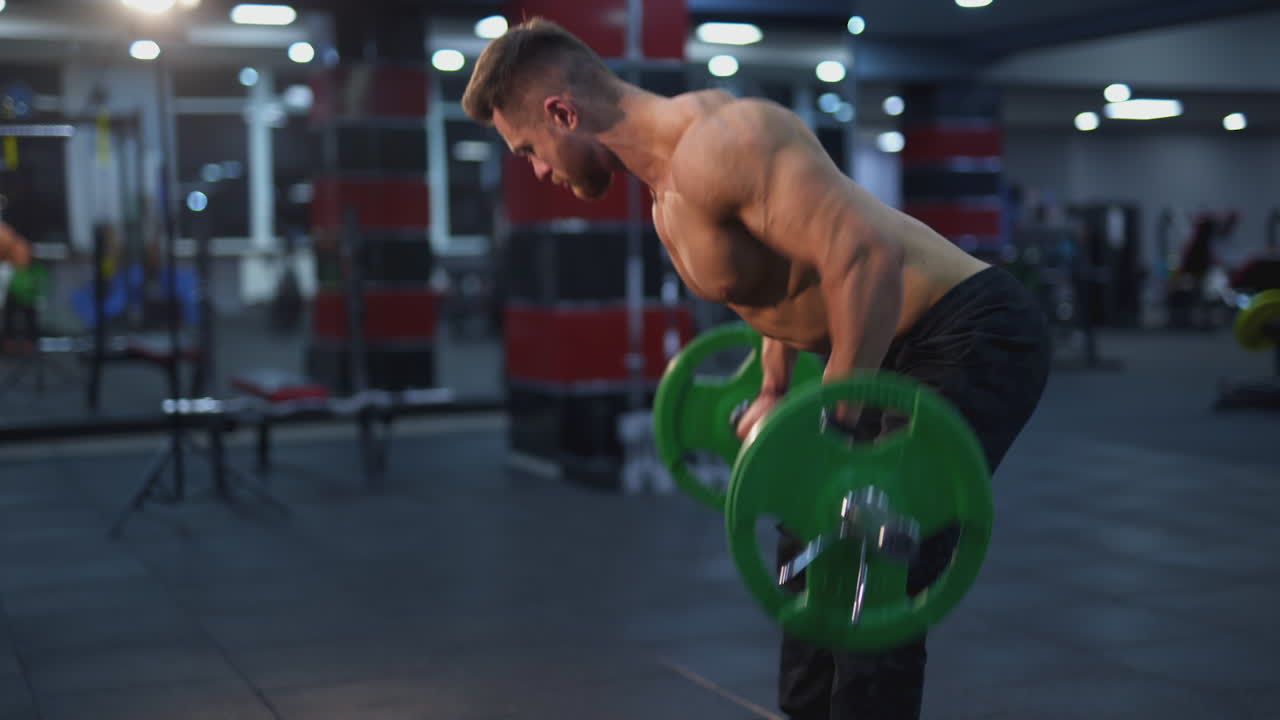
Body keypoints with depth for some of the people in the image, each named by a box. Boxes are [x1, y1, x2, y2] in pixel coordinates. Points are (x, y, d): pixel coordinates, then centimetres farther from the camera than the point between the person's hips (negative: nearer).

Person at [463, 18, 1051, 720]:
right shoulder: (667, 176, 8)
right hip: (906, 345, 10)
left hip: (972, 338, -10)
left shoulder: (710, 143, -24)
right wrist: (772, 392, 22)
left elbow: (866, 254, -32)